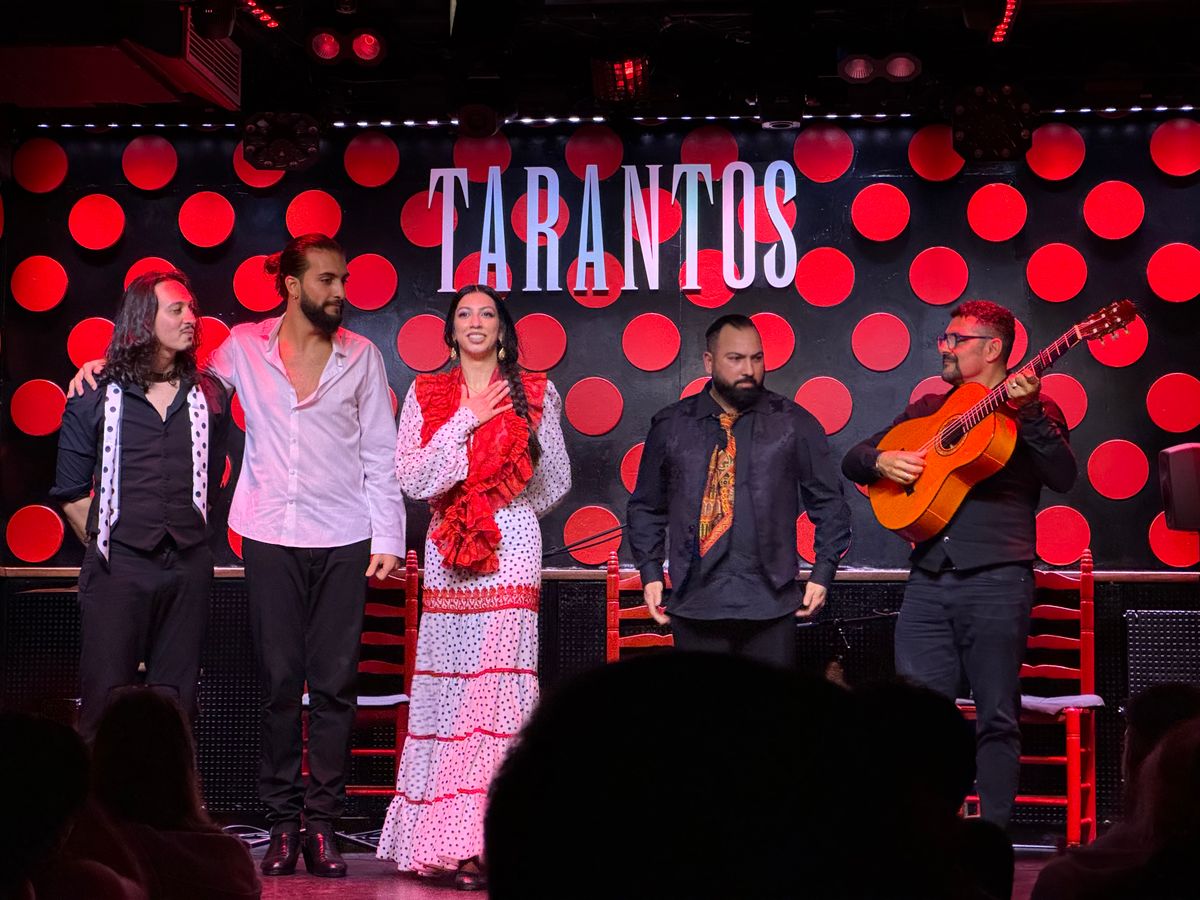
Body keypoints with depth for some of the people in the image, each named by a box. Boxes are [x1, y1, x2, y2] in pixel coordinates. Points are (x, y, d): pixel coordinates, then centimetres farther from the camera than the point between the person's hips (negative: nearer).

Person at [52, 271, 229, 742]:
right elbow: (72, 494, 5)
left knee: (175, 700, 6)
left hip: (187, 567, 3)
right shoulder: (96, 399, 2)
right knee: (105, 702, -3)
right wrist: (104, 545, 5)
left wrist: (187, 538, 13)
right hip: (118, 570, -3)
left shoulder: (209, 397, 10)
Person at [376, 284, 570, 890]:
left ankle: (484, 841, -10)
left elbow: (555, 480, 17)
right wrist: (468, 421, -6)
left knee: (498, 687, -9)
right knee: (448, 690, -1)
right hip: (447, 558, 2)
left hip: (511, 554, -2)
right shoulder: (426, 396, 9)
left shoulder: (534, 394, 8)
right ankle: (448, 838, 3)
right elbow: (411, 478, -3)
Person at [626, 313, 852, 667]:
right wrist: (650, 572, 7)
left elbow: (829, 503, 9)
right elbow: (646, 507, 16)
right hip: (695, 602, 1)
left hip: (770, 602, -1)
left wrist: (823, 572, 1)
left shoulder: (794, 424, 6)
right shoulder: (671, 426, 9)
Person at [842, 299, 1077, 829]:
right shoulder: (928, 410, 20)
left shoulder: (1035, 411, 6)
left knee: (996, 716, -3)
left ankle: (995, 838, 2)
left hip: (996, 580, -4)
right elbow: (852, 460, 22)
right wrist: (881, 461, 0)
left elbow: (1063, 477, -11)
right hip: (929, 579, 5)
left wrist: (1026, 412, -21)